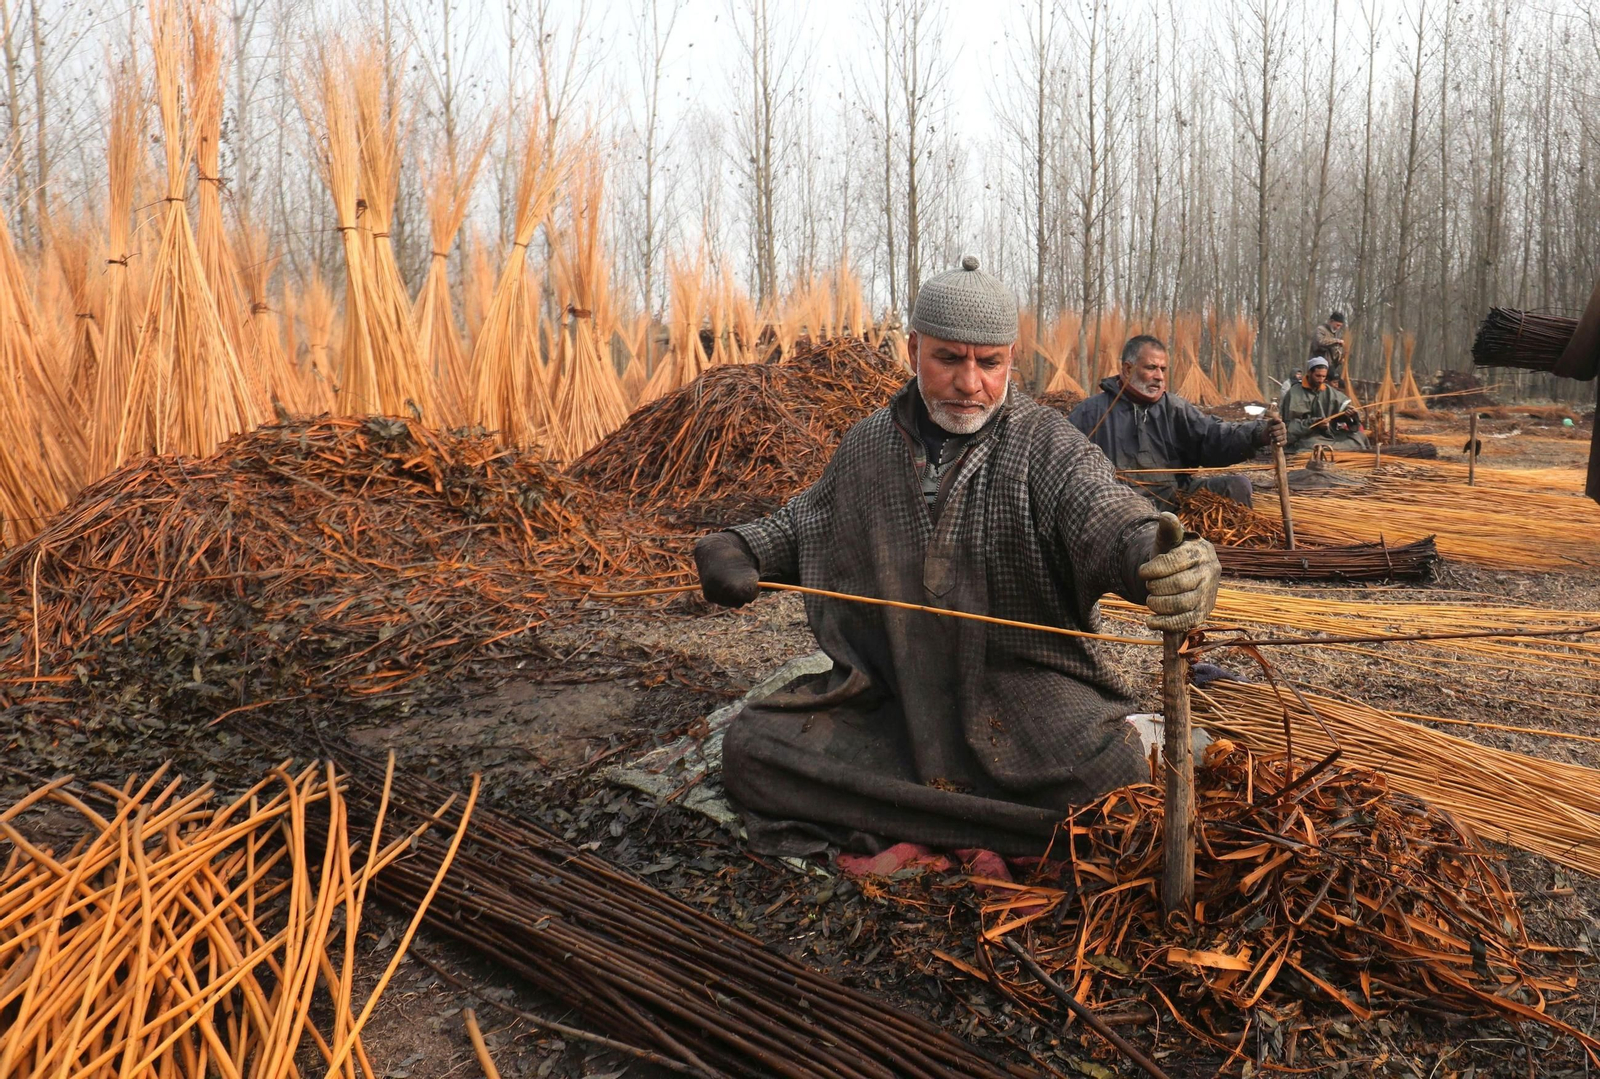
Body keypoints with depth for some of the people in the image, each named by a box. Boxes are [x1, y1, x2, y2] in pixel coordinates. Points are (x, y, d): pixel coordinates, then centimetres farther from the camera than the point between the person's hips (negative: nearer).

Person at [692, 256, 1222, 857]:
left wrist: (1167, 563, -50)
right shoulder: (866, 446, 7)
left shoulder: (1046, 445, -7)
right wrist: (739, 549, 1)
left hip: (1025, 689, -3)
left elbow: (1105, 514, -26)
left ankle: (896, 829, -9)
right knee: (751, 750, -12)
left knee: (1108, 772, -30)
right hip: (888, 691, 4)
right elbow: (804, 523, 22)